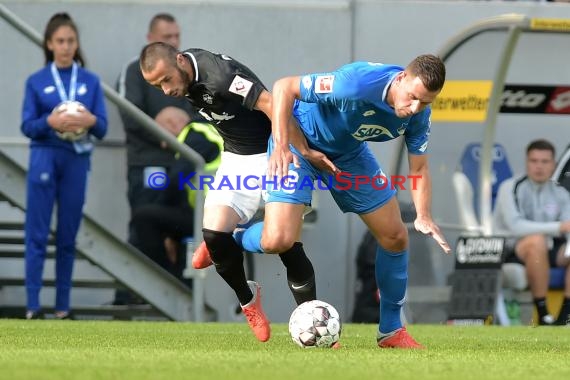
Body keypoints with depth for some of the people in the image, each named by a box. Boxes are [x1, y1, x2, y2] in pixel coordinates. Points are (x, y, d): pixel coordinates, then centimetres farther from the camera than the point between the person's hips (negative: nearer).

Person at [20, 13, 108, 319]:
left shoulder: (90, 81, 6)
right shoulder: (36, 82, 2)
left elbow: (102, 129, 4)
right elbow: (27, 126, -2)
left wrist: (91, 121, -18)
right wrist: (50, 122, -21)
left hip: (77, 161, 2)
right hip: (45, 158, -2)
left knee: (68, 235, 7)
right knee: (37, 233, -6)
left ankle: (63, 305, 12)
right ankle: (32, 305, -6)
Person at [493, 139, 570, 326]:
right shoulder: (512, 188, -10)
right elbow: (515, 226, -24)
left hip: (545, 253, 6)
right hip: (508, 251, -6)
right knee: (536, 241, -37)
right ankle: (543, 315, -32)